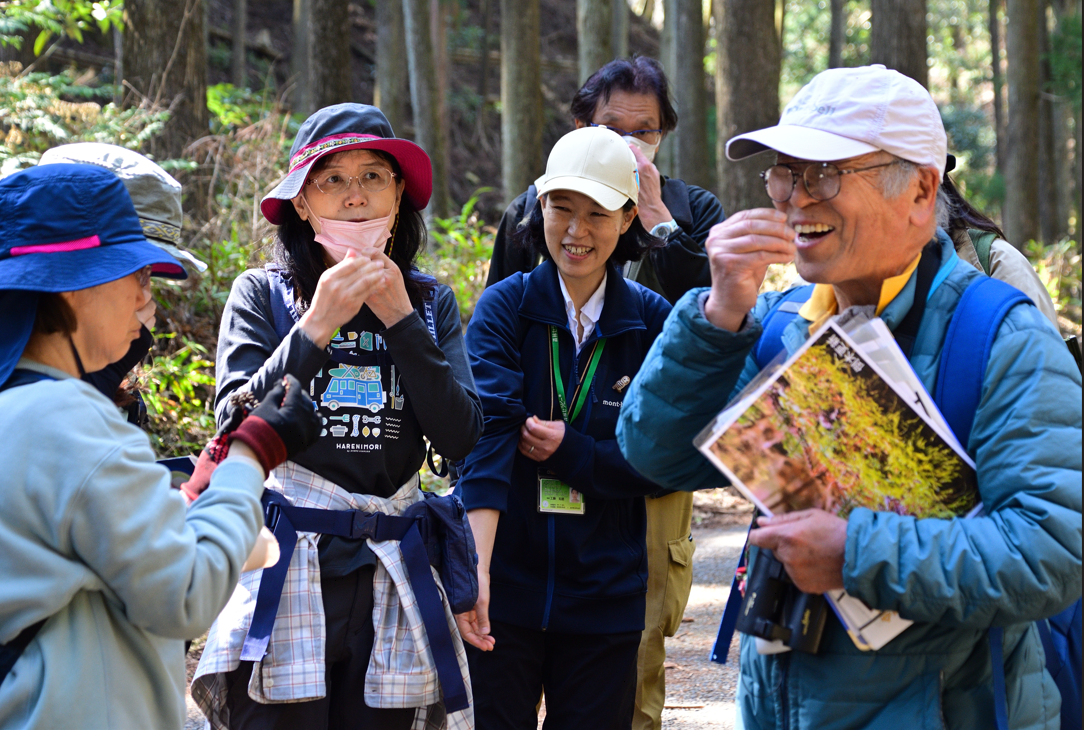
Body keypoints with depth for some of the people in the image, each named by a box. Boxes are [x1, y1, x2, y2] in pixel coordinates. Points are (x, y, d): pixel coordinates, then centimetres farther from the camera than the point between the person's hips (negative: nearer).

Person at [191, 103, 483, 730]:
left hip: (388, 581, 3)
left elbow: (462, 439, -2)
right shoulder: (263, 294, 1)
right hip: (285, 578, -3)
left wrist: (402, 320, -9)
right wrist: (315, 329, -19)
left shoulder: (431, 303, 9)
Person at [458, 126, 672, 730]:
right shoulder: (505, 307, -3)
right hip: (507, 588, -1)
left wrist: (571, 452, -16)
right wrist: (474, 569, -28)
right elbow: (487, 434, -17)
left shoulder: (652, 323, 1)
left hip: (606, 596, 1)